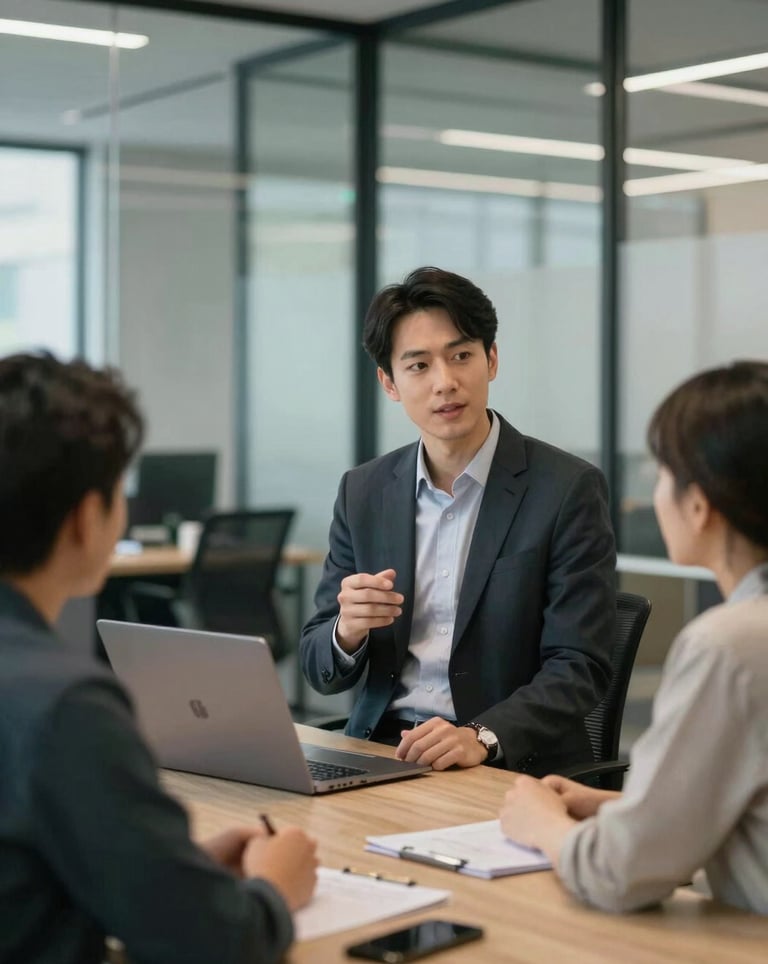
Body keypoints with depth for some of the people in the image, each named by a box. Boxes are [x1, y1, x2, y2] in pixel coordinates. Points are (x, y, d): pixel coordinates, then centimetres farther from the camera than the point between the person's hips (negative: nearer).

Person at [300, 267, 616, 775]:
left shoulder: (569, 489, -6)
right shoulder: (363, 491, 7)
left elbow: (580, 667, -10)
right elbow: (321, 671, 10)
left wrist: (481, 737, -27)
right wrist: (348, 631, -13)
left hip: (513, 766, -4)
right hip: (381, 752, 4)